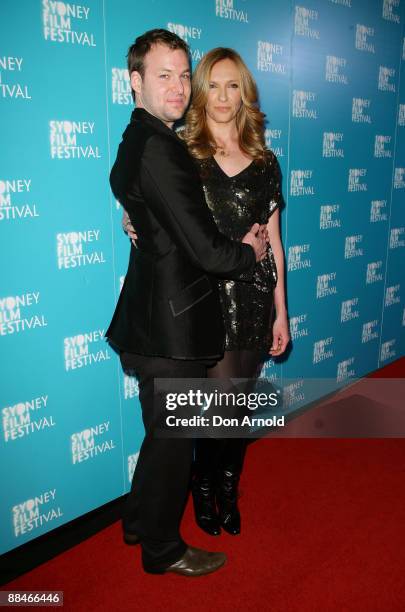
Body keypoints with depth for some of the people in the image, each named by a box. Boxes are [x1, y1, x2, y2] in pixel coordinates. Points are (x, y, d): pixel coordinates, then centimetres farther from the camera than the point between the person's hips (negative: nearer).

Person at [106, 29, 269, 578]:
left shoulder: (135, 142, 10)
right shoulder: (159, 148, -21)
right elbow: (205, 250, -23)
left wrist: (235, 245, 4)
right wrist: (249, 253, -3)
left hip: (152, 314, 10)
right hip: (172, 322, -10)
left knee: (162, 430, 25)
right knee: (173, 436, 9)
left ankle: (139, 521, 46)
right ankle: (163, 549, 32)